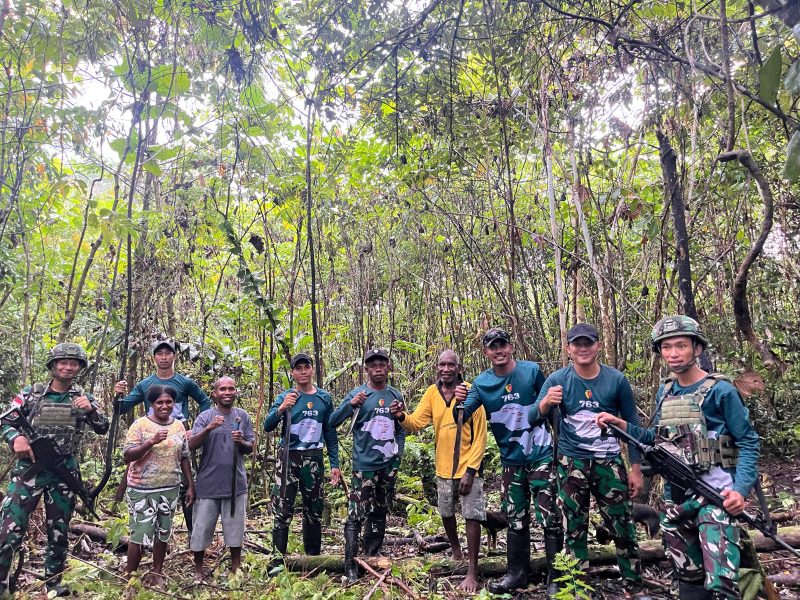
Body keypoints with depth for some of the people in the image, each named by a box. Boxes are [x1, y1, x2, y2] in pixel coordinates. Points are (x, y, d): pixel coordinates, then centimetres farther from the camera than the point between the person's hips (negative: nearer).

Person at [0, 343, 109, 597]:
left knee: (59, 531, 10)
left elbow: (103, 428, 3)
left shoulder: (83, 398, 7)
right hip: (29, 467, -1)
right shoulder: (31, 393, 4)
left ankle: (53, 584, 24)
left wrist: (90, 409, -16)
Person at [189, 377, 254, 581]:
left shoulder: (243, 416, 5)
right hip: (208, 484, -1)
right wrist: (209, 428, -29)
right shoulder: (205, 416, -2)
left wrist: (242, 442, -14)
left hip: (236, 483, 2)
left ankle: (236, 570, 26)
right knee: (201, 528, 6)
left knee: (235, 529, 9)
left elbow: (250, 449, 8)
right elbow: (191, 445, -13)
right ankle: (198, 571, 26)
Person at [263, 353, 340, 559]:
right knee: (282, 512, -5)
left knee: (314, 511, 12)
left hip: (314, 460, 3)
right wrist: (281, 409, -32)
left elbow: (330, 433, 10)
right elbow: (267, 426, -14)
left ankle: (313, 557, 25)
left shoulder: (324, 398, 5)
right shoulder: (285, 397, -2)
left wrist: (334, 464, 6)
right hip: (289, 458, -3)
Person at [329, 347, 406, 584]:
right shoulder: (358, 394, -6)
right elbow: (333, 422, -12)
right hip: (364, 465, -5)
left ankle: (373, 558, 26)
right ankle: (350, 565, 1)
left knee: (380, 513, 14)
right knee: (356, 515, -7)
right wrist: (351, 404, -26)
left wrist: (398, 454, 6)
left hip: (389, 465, 5)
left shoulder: (396, 396, 7)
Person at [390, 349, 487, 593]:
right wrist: (402, 417, -32)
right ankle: (455, 550, 44)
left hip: (469, 467, -5)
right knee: (446, 514, 20)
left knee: (472, 517, -3)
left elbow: (480, 437, -14)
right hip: (444, 468, 5)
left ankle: (472, 572, 8)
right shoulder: (432, 393, -2)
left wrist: (470, 470, -18)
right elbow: (416, 422, -9)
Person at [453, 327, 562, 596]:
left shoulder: (531, 371, -9)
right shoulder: (481, 383, -4)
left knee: (549, 517, -1)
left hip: (541, 455, -3)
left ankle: (556, 576, 12)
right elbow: (462, 418, -10)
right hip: (511, 459, 3)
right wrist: (459, 402, -30)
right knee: (515, 519, 14)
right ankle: (517, 573, 28)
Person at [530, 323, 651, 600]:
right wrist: (545, 404, -35)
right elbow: (533, 419, -12)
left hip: (609, 462, 1)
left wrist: (636, 468, 2)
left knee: (624, 527, 6)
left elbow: (632, 424, 5)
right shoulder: (557, 379, -6)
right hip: (572, 463, 0)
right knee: (574, 529, 8)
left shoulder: (616, 379, -4)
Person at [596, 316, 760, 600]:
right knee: (688, 576, 17)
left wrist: (740, 490, -19)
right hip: (674, 495, 6)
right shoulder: (664, 392, 10)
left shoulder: (720, 390, -7)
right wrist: (622, 426, 2)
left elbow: (748, 442, -7)